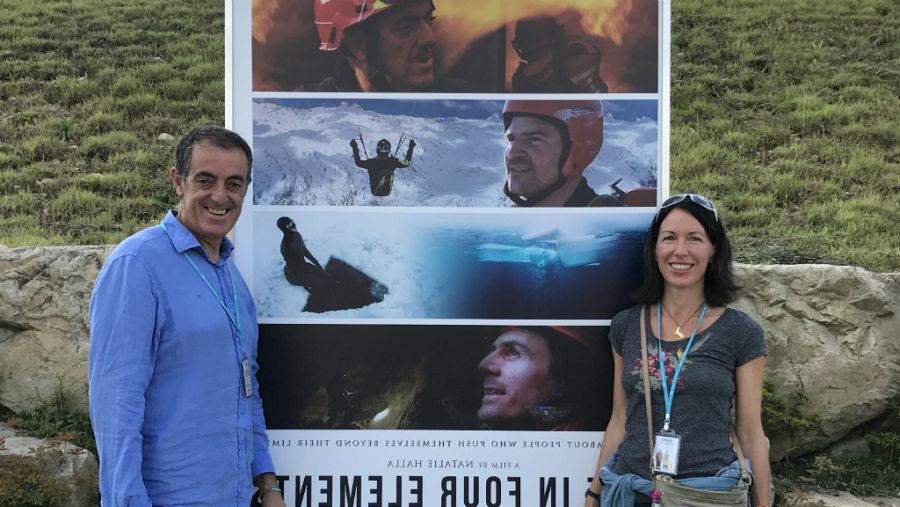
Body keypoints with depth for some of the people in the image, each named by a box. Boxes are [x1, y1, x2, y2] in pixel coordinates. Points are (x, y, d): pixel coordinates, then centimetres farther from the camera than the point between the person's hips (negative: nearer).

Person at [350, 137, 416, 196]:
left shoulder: (372, 162, -28)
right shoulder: (392, 161, -24)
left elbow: (358, 162, -12)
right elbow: (406, 163, -7)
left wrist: (355, 148, -4)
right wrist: (411, 148, 0)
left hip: (375, 192, -1)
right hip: (388, 192, 1)